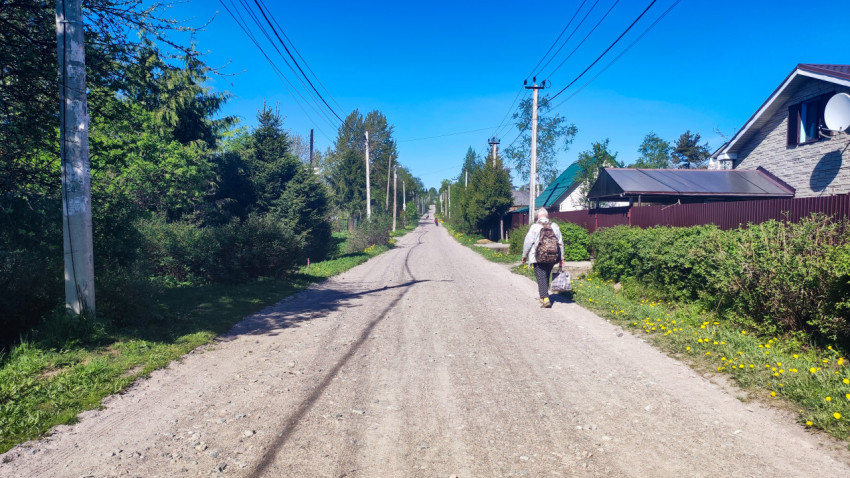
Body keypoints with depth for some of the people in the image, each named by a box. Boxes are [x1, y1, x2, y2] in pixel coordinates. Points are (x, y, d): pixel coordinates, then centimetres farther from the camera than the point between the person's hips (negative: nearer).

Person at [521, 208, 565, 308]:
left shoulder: (534, 227, -6)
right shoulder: (555, 226, 6)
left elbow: (528, 242, -6)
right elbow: (560, 243, 8)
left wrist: (524, 255, 6)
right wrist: (561, 258, 13)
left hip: (538, 258, -4)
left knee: (541, 278, -3)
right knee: (546, 276, 17)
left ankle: (545, 299, -14)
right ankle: (543, 296, 28)